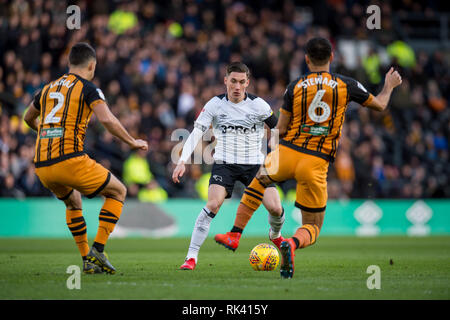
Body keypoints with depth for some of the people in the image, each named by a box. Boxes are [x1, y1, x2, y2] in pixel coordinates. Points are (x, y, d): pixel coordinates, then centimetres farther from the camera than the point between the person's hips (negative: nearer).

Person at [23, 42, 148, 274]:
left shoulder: (48, 89, 21)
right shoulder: (87, 88, 2)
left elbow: (28, 118, 38)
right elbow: (107, 119, -14)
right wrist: (132, 142, -2)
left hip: (41, 166, 7)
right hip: (70, 160, -7)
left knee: (73, 201, 33)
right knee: (118, 192, 13)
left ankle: (87, 260, 25)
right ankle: (97, 250, 3)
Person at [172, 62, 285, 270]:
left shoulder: (258, 105, -5)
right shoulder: (215, 104, -5)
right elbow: (196, 132, -10)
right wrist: (182, 161, -22)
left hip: (254, 164, 1)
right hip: (224, 163, -1)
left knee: (275, 208, -12)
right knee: (213, 204, -25)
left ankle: (276, 236, 26)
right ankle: (191, 257, -20)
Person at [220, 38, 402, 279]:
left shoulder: (295, 86, 2)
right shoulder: (346, 85, 2)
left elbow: (280, 130, 3)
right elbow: (380, 105, 17)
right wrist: (389, 86, 36)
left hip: (287, 153, 1)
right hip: (317, 163, -1)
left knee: (260, 179, 35)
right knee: (312, 226, 9)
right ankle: (292, 243, -27)